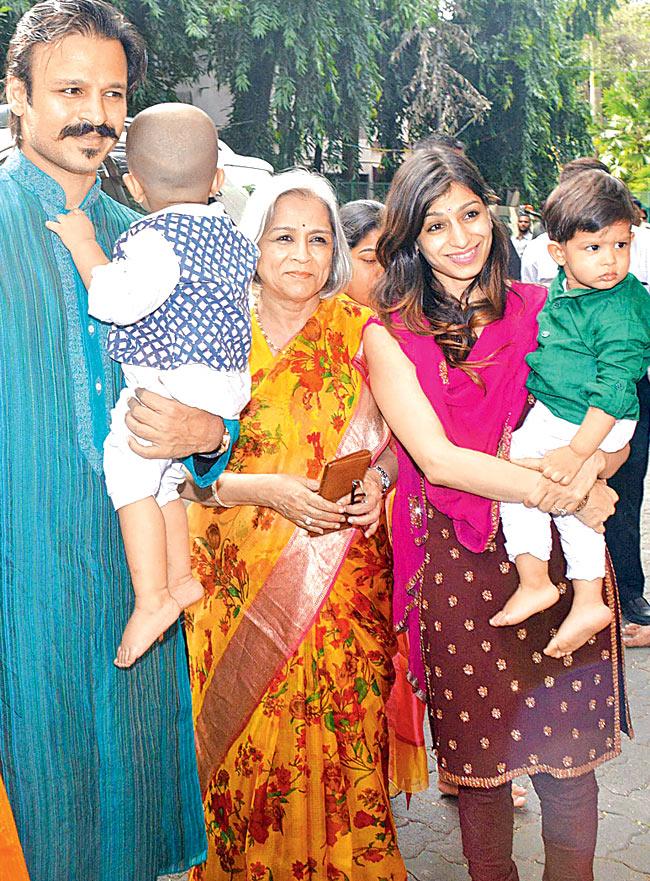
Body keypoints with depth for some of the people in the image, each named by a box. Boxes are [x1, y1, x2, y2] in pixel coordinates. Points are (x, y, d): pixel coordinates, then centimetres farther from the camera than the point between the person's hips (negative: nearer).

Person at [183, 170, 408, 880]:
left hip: (342, 578, 0)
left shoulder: (361, 331, 2)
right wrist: (264, 488, -16)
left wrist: (377, 481, -11)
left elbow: (393, 437, 10)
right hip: (239, 578, 1)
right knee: (250, 746, 6)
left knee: (342, 742, 3)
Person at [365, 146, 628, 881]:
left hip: (561, 557, 2)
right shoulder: (389, 337, -1)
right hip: (460, 565, -1)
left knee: (568, 761, 8)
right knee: (480, 763, 11)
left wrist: (587, 467, -14)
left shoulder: (540, 311, 6)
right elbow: (438, 460, -11)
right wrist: (556, 492, -13)